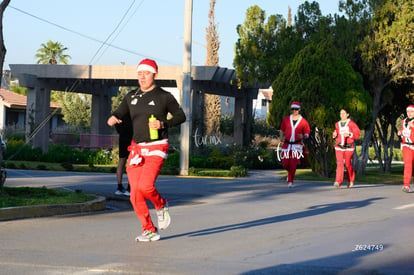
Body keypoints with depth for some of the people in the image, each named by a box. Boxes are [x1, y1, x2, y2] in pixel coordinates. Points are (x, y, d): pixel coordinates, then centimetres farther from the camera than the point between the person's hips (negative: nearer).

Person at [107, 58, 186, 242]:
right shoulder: (131, 97, 10)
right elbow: (119, 113, 12)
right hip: (137, 149, 5)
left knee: (145, 186, -24)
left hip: (156, 149, -5)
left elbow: (181, 116, 1)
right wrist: (113, 118, -13)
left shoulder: (164, 97, -2)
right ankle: (149, 231, 10)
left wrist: (163, 124, -16)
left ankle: (161, 206, 8)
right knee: (135, 195, -1)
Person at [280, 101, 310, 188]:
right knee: (285, 164, -1)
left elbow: (307, 134, 4)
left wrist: (303, 136, -19)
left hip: (297, 145, -2)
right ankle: (290, 172, 32)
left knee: (293, 165, -10)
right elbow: (282, 130, 18)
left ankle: (290, 181, 0)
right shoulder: (286, 119, 8)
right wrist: (282, 137, -3)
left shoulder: (303, 121, 1)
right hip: (287, 144, 2)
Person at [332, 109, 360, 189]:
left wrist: (349, 134, -21)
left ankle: (350, 181, 30)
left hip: (349, 147, -2)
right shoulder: (337, 124, 10)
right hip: (339, 147, 2)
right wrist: (334, 135, 1)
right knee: (339, 163, -13)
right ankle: (338, 182, -22)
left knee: (348, 164, 7)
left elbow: (357, 135, -6)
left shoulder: (351, 124, -3)